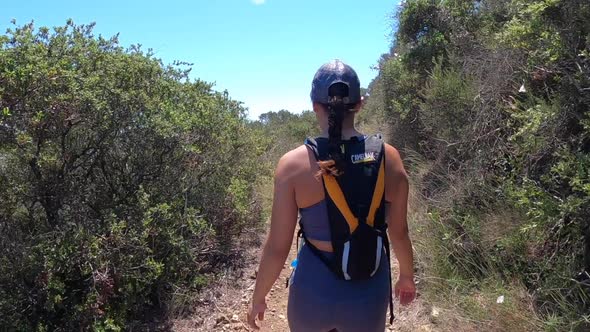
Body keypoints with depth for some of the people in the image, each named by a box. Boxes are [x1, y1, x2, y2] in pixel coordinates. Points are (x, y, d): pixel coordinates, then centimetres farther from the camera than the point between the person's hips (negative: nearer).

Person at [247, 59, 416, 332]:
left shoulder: (293, 164, -17)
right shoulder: (388, 158, -10)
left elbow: (277, 248, -13)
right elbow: (399, 232, 0)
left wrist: (258, 297, 4)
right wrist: (407, 276, 19)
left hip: (314, 291, -1)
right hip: (370, 293, 2)